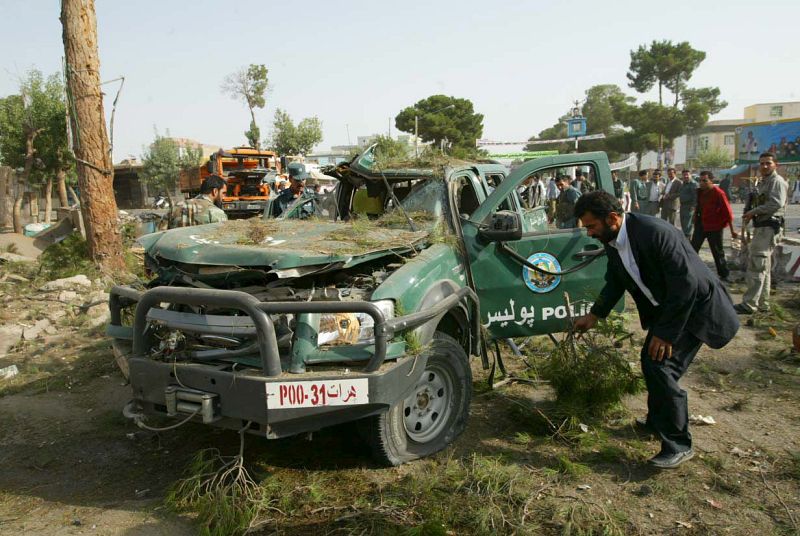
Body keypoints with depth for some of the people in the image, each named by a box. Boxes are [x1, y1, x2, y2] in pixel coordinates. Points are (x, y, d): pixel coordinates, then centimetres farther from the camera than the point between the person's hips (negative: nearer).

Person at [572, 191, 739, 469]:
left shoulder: (656, 232, -32)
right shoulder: (612, 242, -5)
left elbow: (686, 285, -30)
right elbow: (615, 281, 11)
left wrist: (665, 333, -25)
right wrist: (594, 315, 4)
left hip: (694, 306, -9)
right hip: (664, 307, 9)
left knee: (662, 367, -15)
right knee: (650, 360, 17)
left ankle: (678, 444, 0)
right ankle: (657, 421, 39)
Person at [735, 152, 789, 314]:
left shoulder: (778, 181, -10)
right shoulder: (763, 182, 20)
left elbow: (776, 204, -22)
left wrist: (754, 211, -15)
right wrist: (751, 213, 7)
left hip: (770, 227, -10)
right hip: (761, 227, 11)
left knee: (756, 266, -14)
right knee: (762, 267, 15)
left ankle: (749, 304, -14)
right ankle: (762, 302, 24)